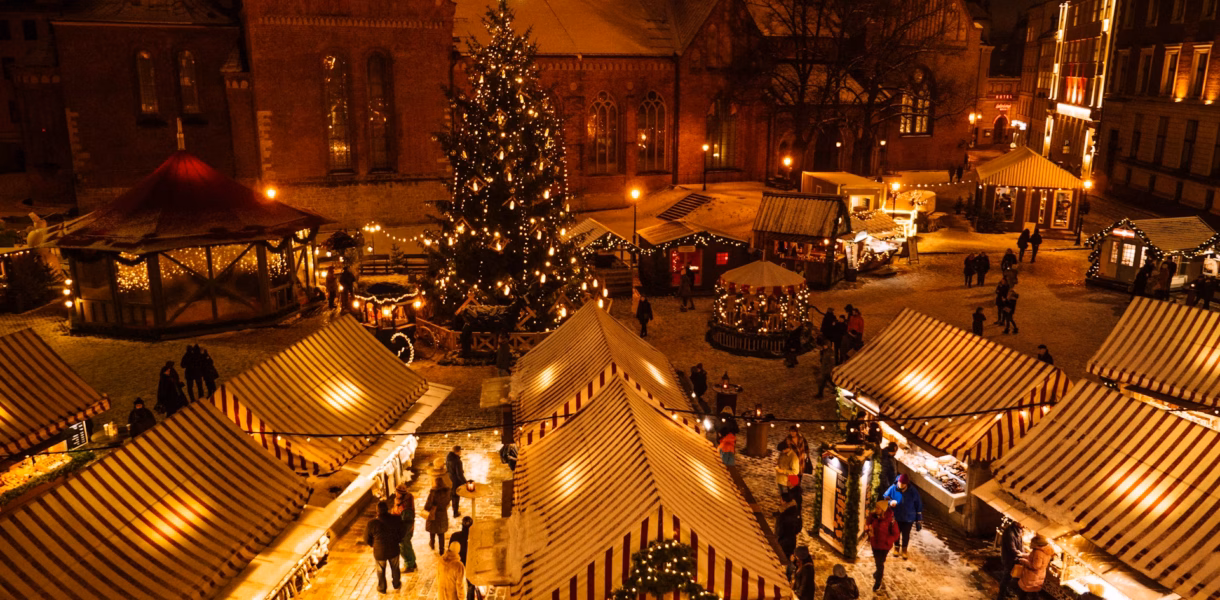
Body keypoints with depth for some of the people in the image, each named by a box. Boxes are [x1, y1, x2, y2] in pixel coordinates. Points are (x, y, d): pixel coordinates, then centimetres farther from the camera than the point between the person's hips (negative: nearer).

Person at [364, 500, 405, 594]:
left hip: (379, 552, -1)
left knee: (381, 571, 25)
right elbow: (401, 534, -4)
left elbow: (367, 539, -10)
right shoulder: (396, 520, -21)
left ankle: (382, 588, 44)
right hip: (393, 550, 1)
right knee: (395, 568, 27)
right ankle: (396, 584, 48)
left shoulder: (372, 523, -26)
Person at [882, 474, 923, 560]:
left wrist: (919, 520, -2)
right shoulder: (892, 489, -17)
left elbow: (918, 505, -6)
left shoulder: (913, 491, -16)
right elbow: (885, 499, -6)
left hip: (908, 518, -1)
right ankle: (897, 548, 46)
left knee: (906, 535, 15)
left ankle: (904, 550, 41)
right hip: (896, 517, 1)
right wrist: (890, 502, -30)